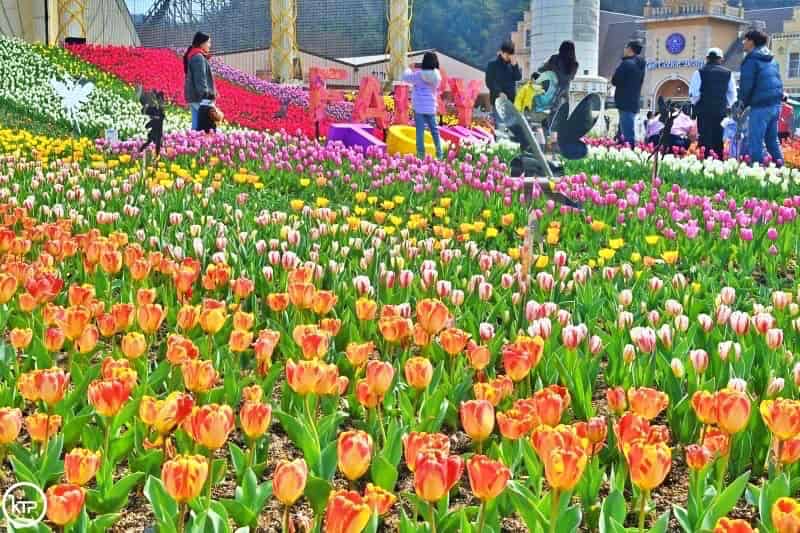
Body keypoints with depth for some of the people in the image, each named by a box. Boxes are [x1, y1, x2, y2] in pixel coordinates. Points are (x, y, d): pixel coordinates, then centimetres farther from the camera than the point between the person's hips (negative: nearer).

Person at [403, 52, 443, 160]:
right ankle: (439, 154, 15)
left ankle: (421, 154, -4)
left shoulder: (419, 75, -11)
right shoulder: (437, 76, 2)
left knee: (420, 131, -2)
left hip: (419, 107, -4)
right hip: (431, 107, 4)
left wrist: (409, 69, 21)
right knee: (434, 130, 13)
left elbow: (406, 77, 0)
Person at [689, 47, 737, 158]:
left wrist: (696, 103, 10)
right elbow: (732, 94, 8)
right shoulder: (728, 73, 6)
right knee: (718, 139, 9)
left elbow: (693, 93, -7)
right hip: (721, 111, 3)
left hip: (704, 111, -3)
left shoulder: (700, 72, -4)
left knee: (705, 140, -2)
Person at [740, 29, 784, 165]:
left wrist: (744, 103, 1)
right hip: (776, 103, 8)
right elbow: (778, 80, 20)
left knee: (755, 141, -5)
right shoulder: (771, 59, 16)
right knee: (772, 139, 17)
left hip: (761, 105, -8)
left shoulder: (751, 60, -9)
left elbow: (746, 84, -12)